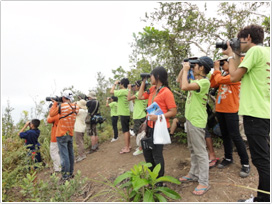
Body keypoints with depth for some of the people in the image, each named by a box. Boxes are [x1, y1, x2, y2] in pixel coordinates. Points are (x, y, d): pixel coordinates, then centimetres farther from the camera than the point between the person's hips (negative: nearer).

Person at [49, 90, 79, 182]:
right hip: (71, 134, 6)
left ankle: (65, 176, 5)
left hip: (62, 134, -6)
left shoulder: (61, 106, -15)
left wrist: (55, 103, 8)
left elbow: (51, 114, -2)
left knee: (64, 155, -1)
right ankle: (71, 173, 28)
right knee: (70, 154, 16)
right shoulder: (76, 107, 1)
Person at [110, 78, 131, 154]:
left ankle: (127, 148, -1)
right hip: (126, 113, 9)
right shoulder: (127, 91, 11)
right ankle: (128, 145, 26)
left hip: (123, 114, -9)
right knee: (127, 130, 15)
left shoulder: (122, 91, -16)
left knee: (125, 131, -6)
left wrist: (115, 84, -6)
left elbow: (111, 91, -19)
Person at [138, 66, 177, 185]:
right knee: (147, 152, 19)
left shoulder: (166, 92, -16)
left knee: (157, 154, 3)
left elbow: (173, 112, -16)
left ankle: (159, 181, 25)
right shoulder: (152, 89, 7)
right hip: (150, 126, 9)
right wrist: (143, 82, 12)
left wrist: (158, 116, -26)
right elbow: (140, 97, 17)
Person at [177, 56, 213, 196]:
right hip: (190, 119, 10)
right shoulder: (195, 80, 11)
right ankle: (193, 174, 35)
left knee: (200, 152, 0)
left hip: (197, 121, -10)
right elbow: (179, 80, 22)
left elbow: (184, 86, -32)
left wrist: (186, 70, -17)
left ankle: (204, 183, 12)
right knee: (193, 150, 19)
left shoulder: (204, 81, -18)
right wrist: (184, 67, 10)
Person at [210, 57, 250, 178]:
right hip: (220, 110, 8)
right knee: (225, 135, 15)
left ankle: (245, 163, 9)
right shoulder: (223, 75, 13)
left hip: (231, 111, -8)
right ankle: (228, 158, 28)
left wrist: (217, 69, -6)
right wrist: (215, 71, 6)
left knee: (235, 136, -4)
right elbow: (213, 84, 9)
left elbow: (219, 80, -22)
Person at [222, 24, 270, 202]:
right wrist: (235, 56, 17)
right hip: (263, 112, 10)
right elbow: (242, 75, 20)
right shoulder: (266, 51, 18)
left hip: (255, 113, -10)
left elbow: (234, 77, -11)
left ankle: (265, 199, 9)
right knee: (263, 158, 16)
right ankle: (263, 197, 30)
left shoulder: (255, 50, -9)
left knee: (261, 159, -2)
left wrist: (231, 56, 2)